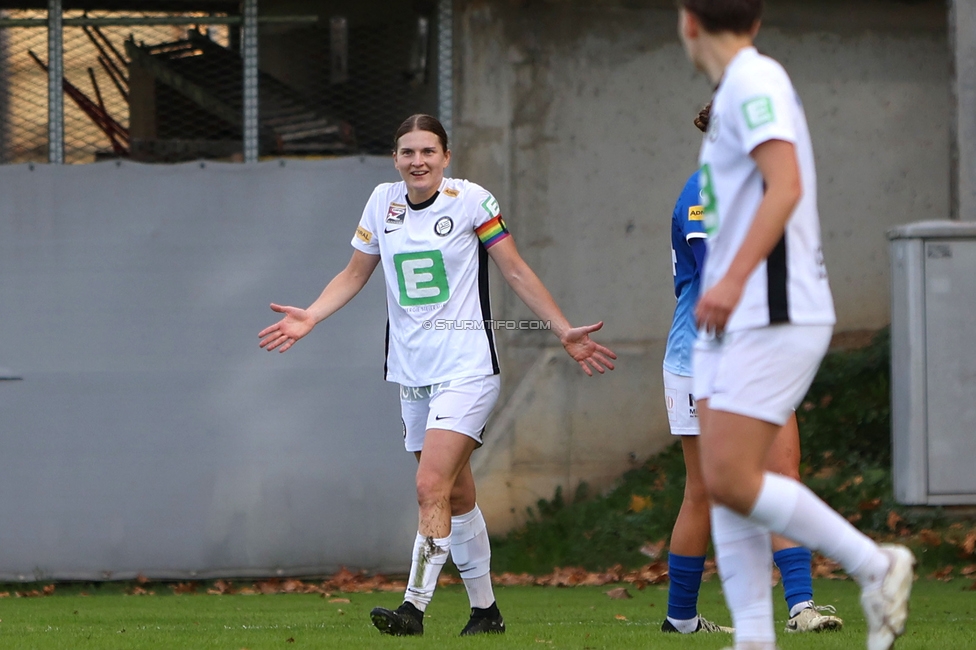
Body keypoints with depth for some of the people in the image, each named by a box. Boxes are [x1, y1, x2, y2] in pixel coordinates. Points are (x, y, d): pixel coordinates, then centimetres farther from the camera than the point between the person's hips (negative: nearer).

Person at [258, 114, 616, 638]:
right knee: (457, 497, 12)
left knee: (432, 487, -19)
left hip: (466, 367, -5)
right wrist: (309, 318, 0)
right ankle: (485, 610, 22)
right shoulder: (383, 202, 6)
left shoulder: (471, 201, -6)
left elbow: (515, 271, 1)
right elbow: (354, 274, 15)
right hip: (411, 372, 5)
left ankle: (415, 607, -22)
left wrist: (565, 332, 0)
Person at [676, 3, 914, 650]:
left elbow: (786, 186, -25)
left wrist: (733, 279, -34)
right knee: (723, 485, 2)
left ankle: (876, 566, -3)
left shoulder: (755, 80, -12)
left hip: (774, 317, -10)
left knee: (731, 480, -14)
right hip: (732, 323, 10)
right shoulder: (739, 87, 18)